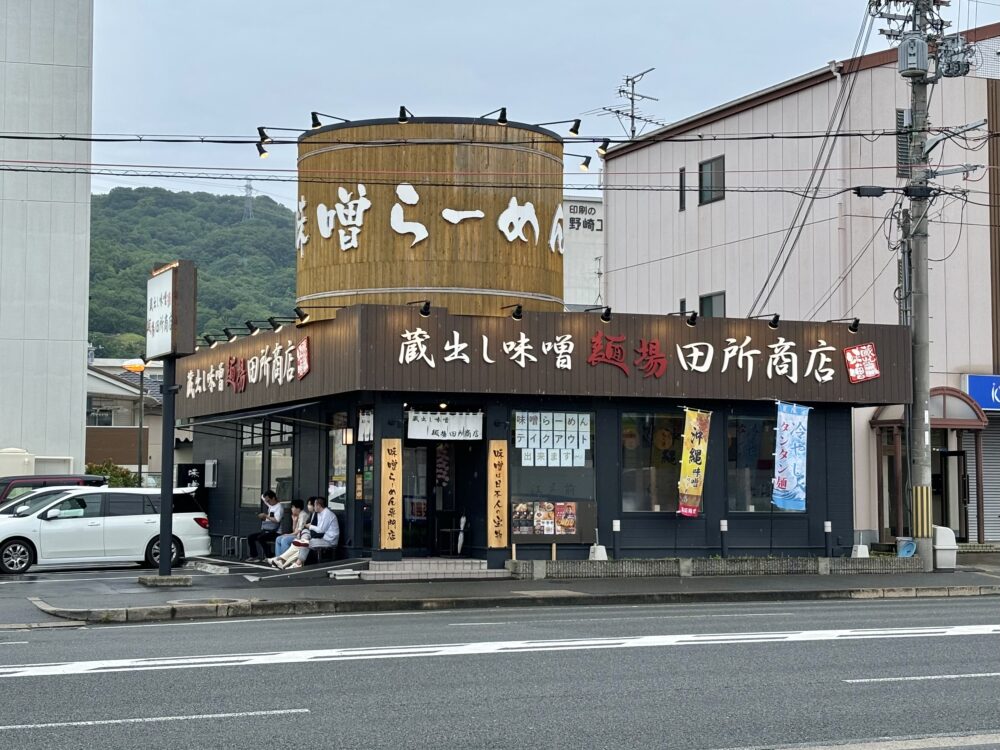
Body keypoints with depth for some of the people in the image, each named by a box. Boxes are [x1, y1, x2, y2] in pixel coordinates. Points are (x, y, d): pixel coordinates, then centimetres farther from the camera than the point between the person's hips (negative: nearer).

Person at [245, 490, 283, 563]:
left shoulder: (279, 507, -11)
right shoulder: (270, 505, 14)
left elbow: (277, 520, -25)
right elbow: (262, 496, 31)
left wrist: (266, 516, -17)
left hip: (275, 532, -9)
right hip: (266, 530, 9)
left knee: (260, 538, -31)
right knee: (250, 537, 2)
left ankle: (267, 557, -22)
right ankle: (254, 556, 0)